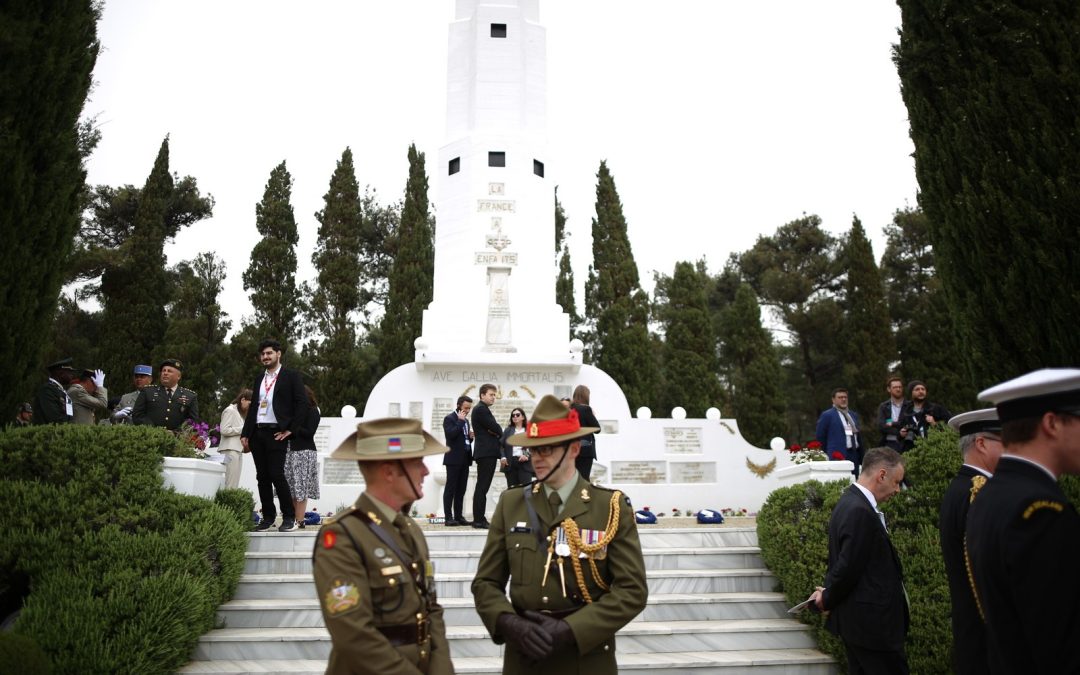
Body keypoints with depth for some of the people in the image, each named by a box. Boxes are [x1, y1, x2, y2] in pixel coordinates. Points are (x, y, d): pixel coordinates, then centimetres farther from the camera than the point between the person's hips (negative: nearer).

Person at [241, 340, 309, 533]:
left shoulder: (291, 376, 0)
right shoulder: (259, 379, 18)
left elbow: (302, 404, -6)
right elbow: (253, 407, 18)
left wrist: (290, 430, -9)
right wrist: (245, 434, 10)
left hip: (276, 433, -6)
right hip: (257, 433, 6)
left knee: (276, 475, -10)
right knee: (262, 477, 7)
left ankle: (289, 517, 0)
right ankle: (268, 517, 15)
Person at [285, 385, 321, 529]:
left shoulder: (313, 411, -1)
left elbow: (309, 433, -10)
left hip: (304, 452, -6)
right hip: (289, 451, 6)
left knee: (300, 490, -6)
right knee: (290, 490, 4)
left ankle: (300, 521, -5)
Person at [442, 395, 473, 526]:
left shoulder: (466, 420, 18)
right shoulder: (449, 418, -5)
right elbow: (451, 434, -21)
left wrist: (471, 436, 3)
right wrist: (460, 421, -15)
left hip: (465, 459, 8)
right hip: (454, 459, -7)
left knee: (461, 489, 8)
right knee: (450, 488, -4)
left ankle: (458, 516, 12)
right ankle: (448, 518, -2)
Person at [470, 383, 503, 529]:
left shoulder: (484, 409, 21)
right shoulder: (480, 409, -11)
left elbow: (497, 431, 16)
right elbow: (497, 429, -17)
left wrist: (496, 432, -5)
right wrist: (498, 432, 3)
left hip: (488, 452, 10)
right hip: (486, 453, -10)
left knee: (482, 487, 11)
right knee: (482, 487, -8)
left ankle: (480, 518, 15)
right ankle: (478, 520, -6)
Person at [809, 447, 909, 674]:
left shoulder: (851, 502, 9)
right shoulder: (860, 512, -23)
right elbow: (848, 567, -22)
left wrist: (828, 594, 5)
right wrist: (828, 599, -6)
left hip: (858, 619, 10)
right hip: (872, 623, -10)